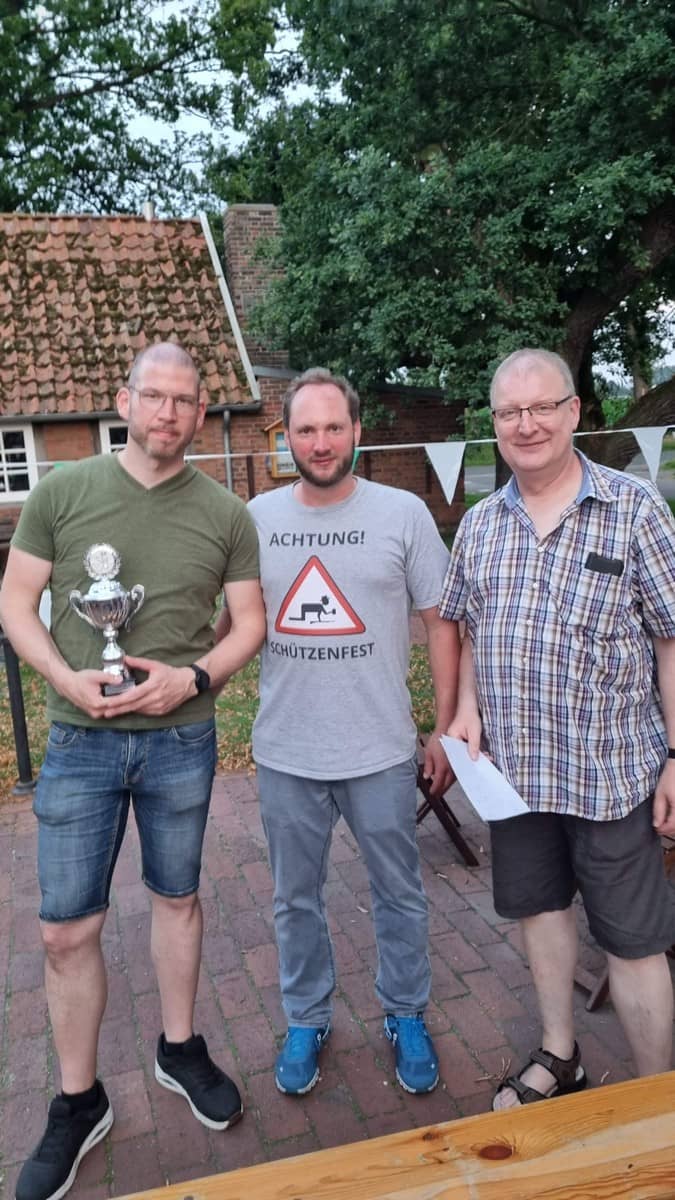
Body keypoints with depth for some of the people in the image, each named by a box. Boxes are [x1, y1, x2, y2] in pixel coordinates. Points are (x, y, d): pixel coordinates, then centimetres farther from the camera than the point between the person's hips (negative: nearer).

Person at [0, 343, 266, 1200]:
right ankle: (78, 1103, 28)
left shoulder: (225, 514, -2)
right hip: (80, 742, 0)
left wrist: (193, 678, -15)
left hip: (181, 741, 1)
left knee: (176, 898, 18)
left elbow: (249, 623, 2)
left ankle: (179, 1050, 41)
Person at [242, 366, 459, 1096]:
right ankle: (306, 1019, 42)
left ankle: (406, 1016, 41)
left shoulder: (404, 513, -7)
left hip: (381, 754, -1)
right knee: (295, 900, 19)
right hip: (285, 755, 2)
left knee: (399, 895, 17)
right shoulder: (257, 518, 0)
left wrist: (444, 730, -2)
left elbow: (440, 624, -2)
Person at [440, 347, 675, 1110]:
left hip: (612, 768, -4)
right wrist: (467, 710, -2)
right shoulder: (479, 525, 4)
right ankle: (559, 1058, 42)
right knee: (539, 906, 19)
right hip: (513, 766, 4)